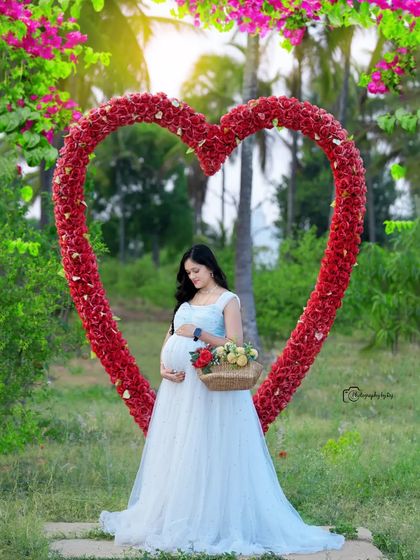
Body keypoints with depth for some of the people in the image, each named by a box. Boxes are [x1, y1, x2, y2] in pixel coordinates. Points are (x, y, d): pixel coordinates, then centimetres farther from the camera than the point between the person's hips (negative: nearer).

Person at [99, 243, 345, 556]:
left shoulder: (228, 300, -2)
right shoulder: (186, 299, 17)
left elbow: (235, 345, -11)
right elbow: (170, 338, 14)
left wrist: (198, 333, -14)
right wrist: (164, 367, -3)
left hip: (212, 386, -6)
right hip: (180, 384, 7)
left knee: (208, 454, -6)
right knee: (176, 451, 7)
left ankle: (214, 522, 0)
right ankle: (173, 516, 14)